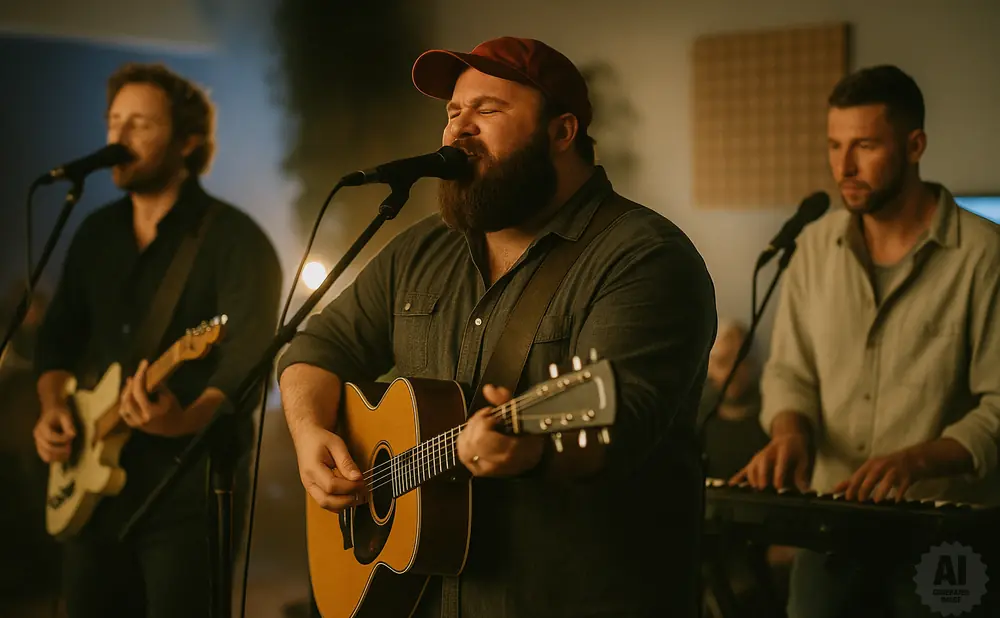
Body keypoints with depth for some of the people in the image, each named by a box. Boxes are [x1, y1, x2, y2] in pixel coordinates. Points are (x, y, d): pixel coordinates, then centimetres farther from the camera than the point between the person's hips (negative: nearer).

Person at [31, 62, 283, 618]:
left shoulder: (234, 238, -10)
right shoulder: (97, 232, 12)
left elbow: (248, 361, -20)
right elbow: (59, 337, 20)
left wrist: (185, 420, -38)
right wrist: (54, 409, 1)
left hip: (187, 489, -7)